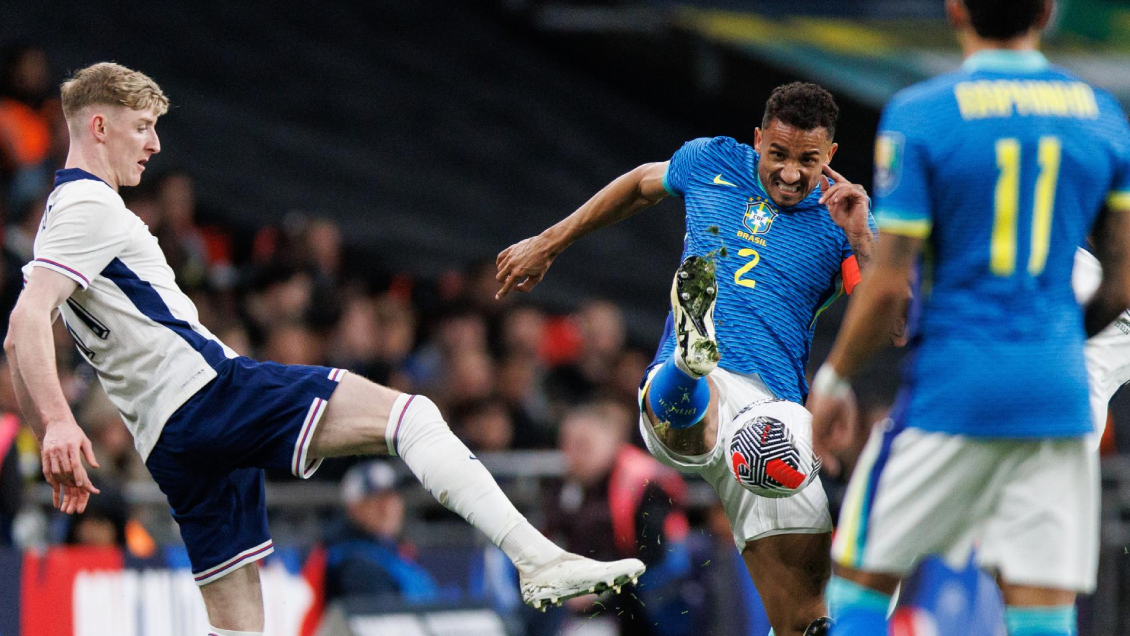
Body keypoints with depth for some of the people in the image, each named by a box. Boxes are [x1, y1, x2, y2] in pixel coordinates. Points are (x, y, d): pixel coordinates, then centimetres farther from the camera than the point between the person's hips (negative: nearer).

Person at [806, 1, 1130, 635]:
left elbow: (887, 285, -8)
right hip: (1057, 390, 3)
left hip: (952, 389, -3)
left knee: (860, 582, 9)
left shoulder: (920, 115, -7)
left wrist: (833, 378, 6)